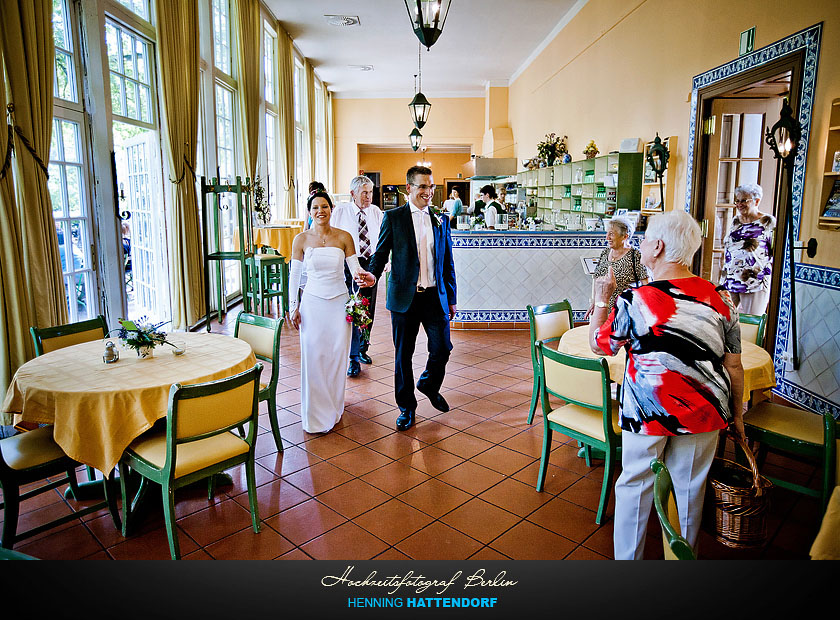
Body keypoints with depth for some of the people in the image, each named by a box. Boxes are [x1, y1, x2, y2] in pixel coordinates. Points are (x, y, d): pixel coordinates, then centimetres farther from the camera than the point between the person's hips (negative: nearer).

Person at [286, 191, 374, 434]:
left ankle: (334, 409, 23)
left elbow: (355, 268, -2)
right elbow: (294, 275, 4)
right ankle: (316, 416, 12)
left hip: (339, 302, 0)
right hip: (312, 302, 0)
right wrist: (293, 306, 0)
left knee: (337, 356, 5)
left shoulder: (344, 237, 1)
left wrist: (361, 274, -25)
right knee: (313, 356, -1)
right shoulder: (301, 239, 1)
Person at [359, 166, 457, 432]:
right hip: (404, 297, -2)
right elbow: (381, 252, 0)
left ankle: (428, 384, 35)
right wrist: (372, 274, -22)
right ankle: (406, 407, 24)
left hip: (435, 297, 2)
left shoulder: (440, 220, 9)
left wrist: (451, 299, 12)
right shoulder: (393, 217, 1)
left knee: (442, 348, 2)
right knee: (403, 354, 6)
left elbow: (447, 262, 12)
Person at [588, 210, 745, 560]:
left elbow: (599, 345, -3)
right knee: (690, 486, 20)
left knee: (635, 484, 15)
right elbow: (734, 366, 2)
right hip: (704, 413, 4)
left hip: (647, 412, -3)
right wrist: (736, 414, 15)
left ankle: (627, 558, 31)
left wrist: (602, 300, 8)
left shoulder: (635, 301, -18)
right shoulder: (719, 299, -5)